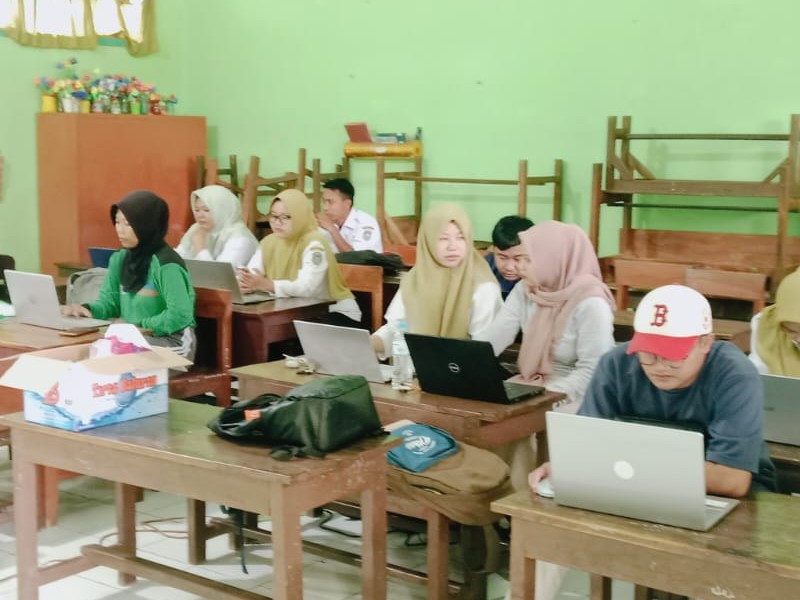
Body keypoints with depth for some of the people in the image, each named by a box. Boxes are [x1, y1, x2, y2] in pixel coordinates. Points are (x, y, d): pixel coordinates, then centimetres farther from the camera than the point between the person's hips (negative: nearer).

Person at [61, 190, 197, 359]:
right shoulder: (120, 259, 9)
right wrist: (88, 309, -10)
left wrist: (140, 326, -20)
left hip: (172, 343, -8)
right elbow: (110, 301, 11)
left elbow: (180, 316, -26)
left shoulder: (166, 264, -20)